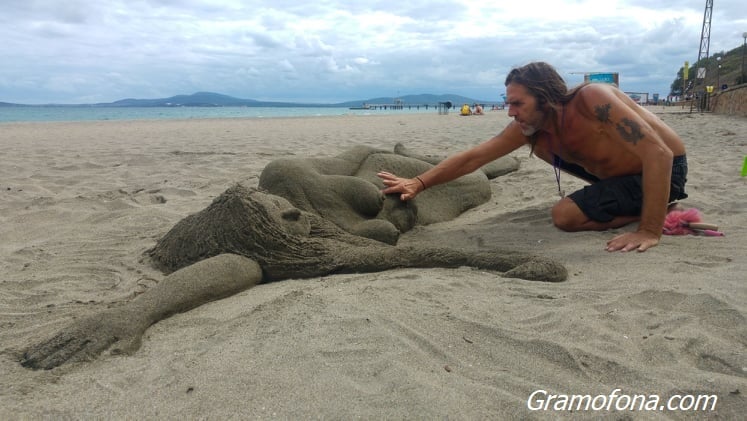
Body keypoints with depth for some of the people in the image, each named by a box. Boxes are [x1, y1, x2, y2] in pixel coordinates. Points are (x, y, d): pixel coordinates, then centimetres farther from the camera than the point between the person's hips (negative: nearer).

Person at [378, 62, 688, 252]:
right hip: (619, 170, 8)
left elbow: (659, 154, -35)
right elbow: (473, 157, -9)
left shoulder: (593, 99, -32)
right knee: (540, 145, 9)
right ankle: (623, 200, 13)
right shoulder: (529, 127, -12)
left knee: (565, 215, -21)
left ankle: (655, 212, -4)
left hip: (664, 169, -8)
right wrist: (419, 183, -15)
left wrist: (650, 230, -38)